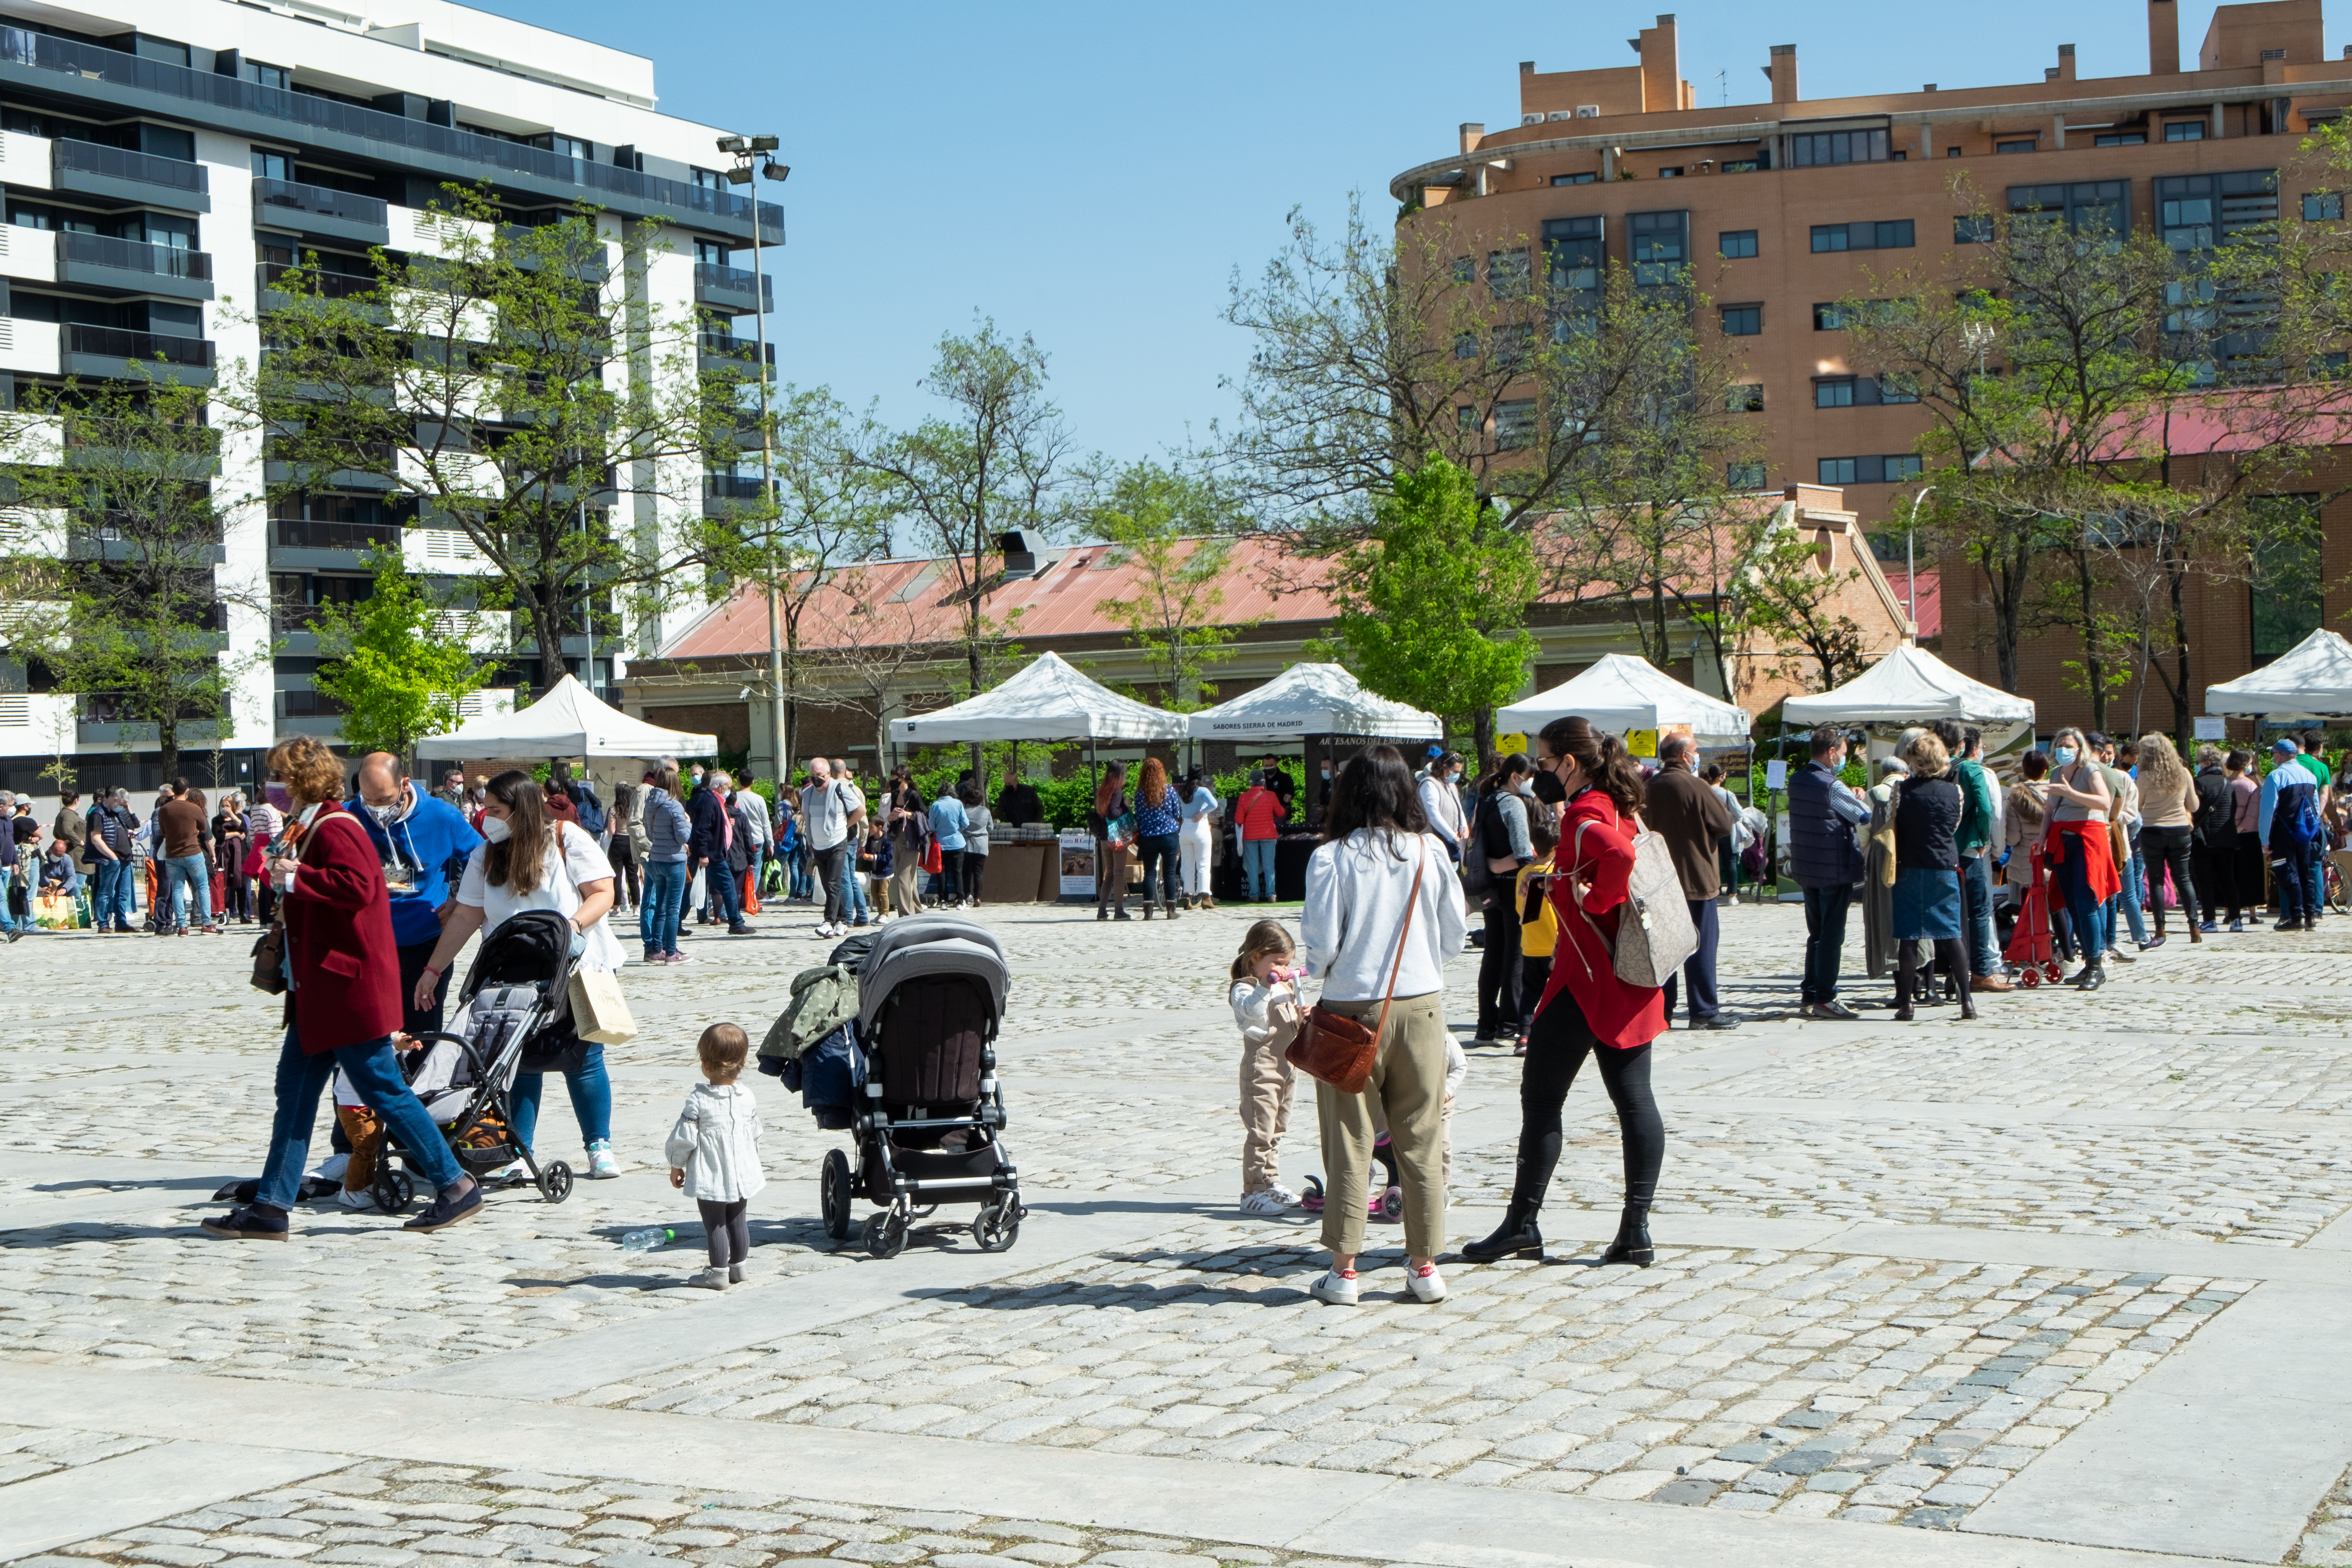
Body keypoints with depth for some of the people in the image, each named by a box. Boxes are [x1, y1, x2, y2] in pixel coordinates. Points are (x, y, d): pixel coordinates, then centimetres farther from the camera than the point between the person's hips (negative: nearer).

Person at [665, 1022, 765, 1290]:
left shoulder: (698, 1101, -16)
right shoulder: (748, 1098, -2)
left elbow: (684, 1137, -12)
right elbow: (755, 1135, 10)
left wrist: (676, 1165, 3)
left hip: (710, 1178, -5)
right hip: (742, 1174, 5)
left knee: (714, 1225, 4)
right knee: (737, 1222, 17)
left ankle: (718, 1273, 9)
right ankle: (738, 1267, 26)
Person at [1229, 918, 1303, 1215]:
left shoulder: (1286, 985, 17)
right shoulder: (1244, 989, -11)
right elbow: (1253, 1011, -32)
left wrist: (1301, 1018, 6)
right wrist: (1269, 985, -40)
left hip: (1287, 1067, 9)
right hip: (1262, 1069, -9)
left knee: (1277, 1131, 17)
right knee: (1260, 1132, -8)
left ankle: (1271, 1184, 27)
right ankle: (1253, 1193, -6)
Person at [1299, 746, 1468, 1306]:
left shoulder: (1332, 858, -11)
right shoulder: (1430, 852, -1)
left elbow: (1322, 940, -11)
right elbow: (1456, 932, 5)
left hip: (1353, 1006, -2)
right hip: (1422, 1003, 3)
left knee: (1349, 1139, 6)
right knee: (1421, 1138, 10)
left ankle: (1344, 1269, 7)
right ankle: (1424, 1265, 15)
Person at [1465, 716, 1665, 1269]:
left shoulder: (1584, 814, -16)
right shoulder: (1616, 807, 13)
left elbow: (1619, 854, -35)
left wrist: (1591, 898, -21)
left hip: (1587, 979, -9)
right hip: (1630, 978, 9)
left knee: (1541, 1098, 1)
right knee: (1633, 1099, 6)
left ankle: (1522, 1224, 6)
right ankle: (1636, 1231, 6)